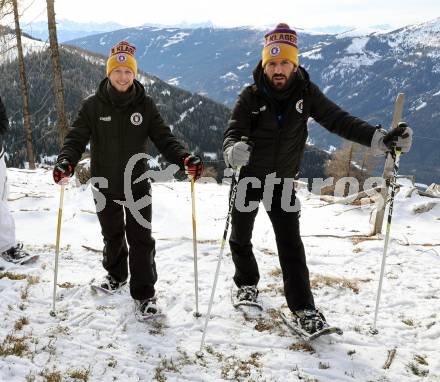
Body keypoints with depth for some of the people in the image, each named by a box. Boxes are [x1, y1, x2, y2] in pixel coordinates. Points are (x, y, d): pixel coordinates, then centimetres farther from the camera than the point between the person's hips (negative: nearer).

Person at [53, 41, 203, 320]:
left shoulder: (145, 105, -4)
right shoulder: (93, 105, -5)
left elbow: (164, 138, -6)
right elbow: (77, 138, -7)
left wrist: (185, 159, -24)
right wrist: (66, 161, -28)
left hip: (138, 184, -1)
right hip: (105, 186, 1)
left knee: (141, 239, -1)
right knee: (112, 235, 20)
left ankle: (144, 293, 10)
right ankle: (116, 274, 44)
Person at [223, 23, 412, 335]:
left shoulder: (306, 92, -11)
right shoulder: (252, 96, -16)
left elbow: (338, 119, -15)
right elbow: (234, 132, -24)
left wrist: (381, 139, -28)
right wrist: (233, 149, -50)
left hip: (283, 182, 0)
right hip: (247, 179, 0)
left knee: (290, 243, -6)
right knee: (241, 238, 14)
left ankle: (302, 308, 4)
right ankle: (247, 284, 39)